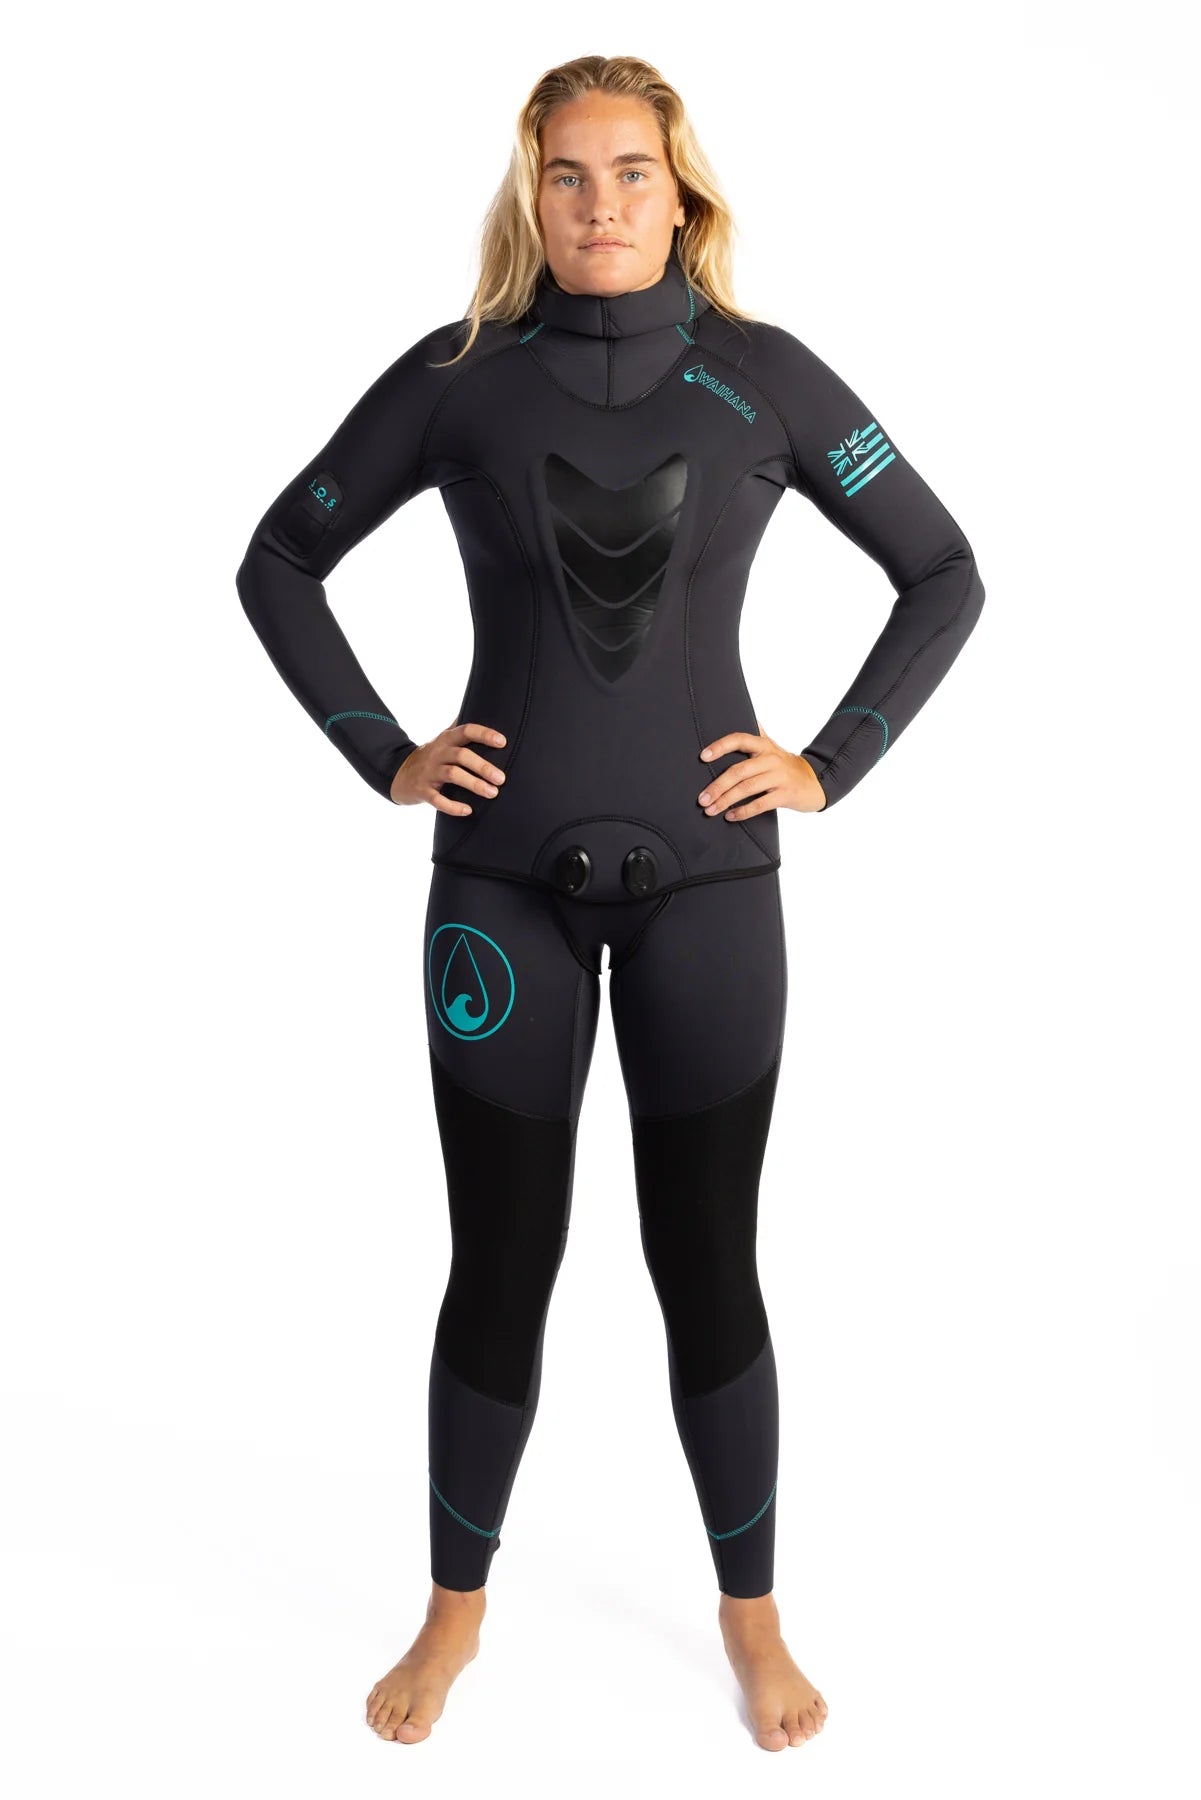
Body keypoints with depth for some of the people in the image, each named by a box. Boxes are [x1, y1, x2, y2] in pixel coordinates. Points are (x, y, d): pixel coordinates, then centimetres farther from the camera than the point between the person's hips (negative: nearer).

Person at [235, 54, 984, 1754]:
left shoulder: (764, 378, 0)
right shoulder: (457, 376, 0)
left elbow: (946, 574, 6)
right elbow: (280, 561, 9)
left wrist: (832, 763, -1)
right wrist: (383, 754, 1)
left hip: (707, 879, 0)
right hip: (504, 882, 0)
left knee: (707, 1259, 7)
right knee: (502, 1259, 8)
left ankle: (752, 1613, 28)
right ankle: (456, 1606, 29)